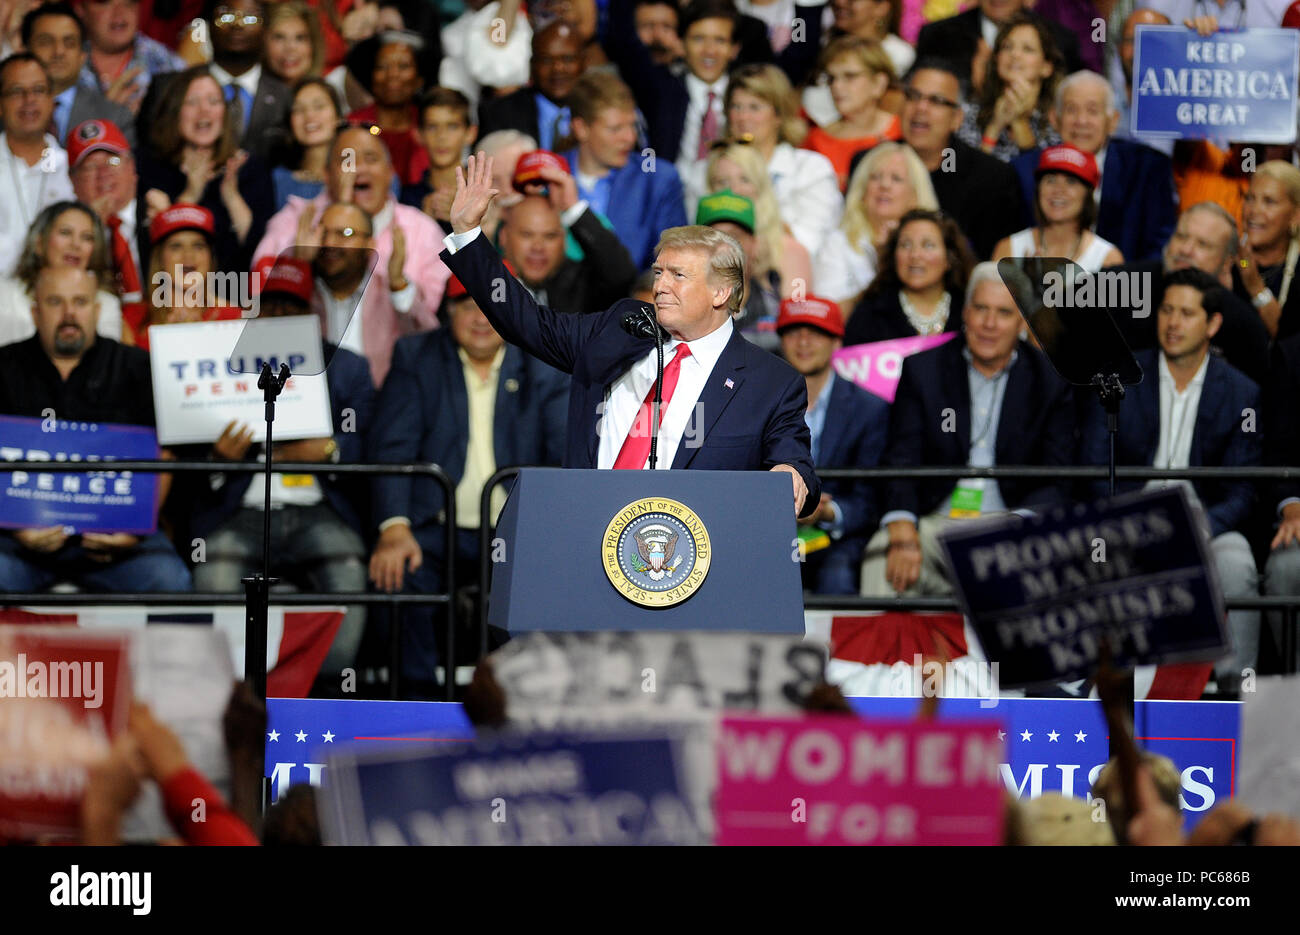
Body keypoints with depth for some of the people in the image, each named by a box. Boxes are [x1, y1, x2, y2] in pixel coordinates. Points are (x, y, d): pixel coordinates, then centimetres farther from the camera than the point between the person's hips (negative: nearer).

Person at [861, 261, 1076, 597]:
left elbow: (1055, 481, 1)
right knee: (881, 553, -30)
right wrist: (902, 535, -21)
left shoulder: (1050, 383, 7)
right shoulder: (922, 370, 8)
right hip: (934, 524, 1)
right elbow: (901, 460, -1)